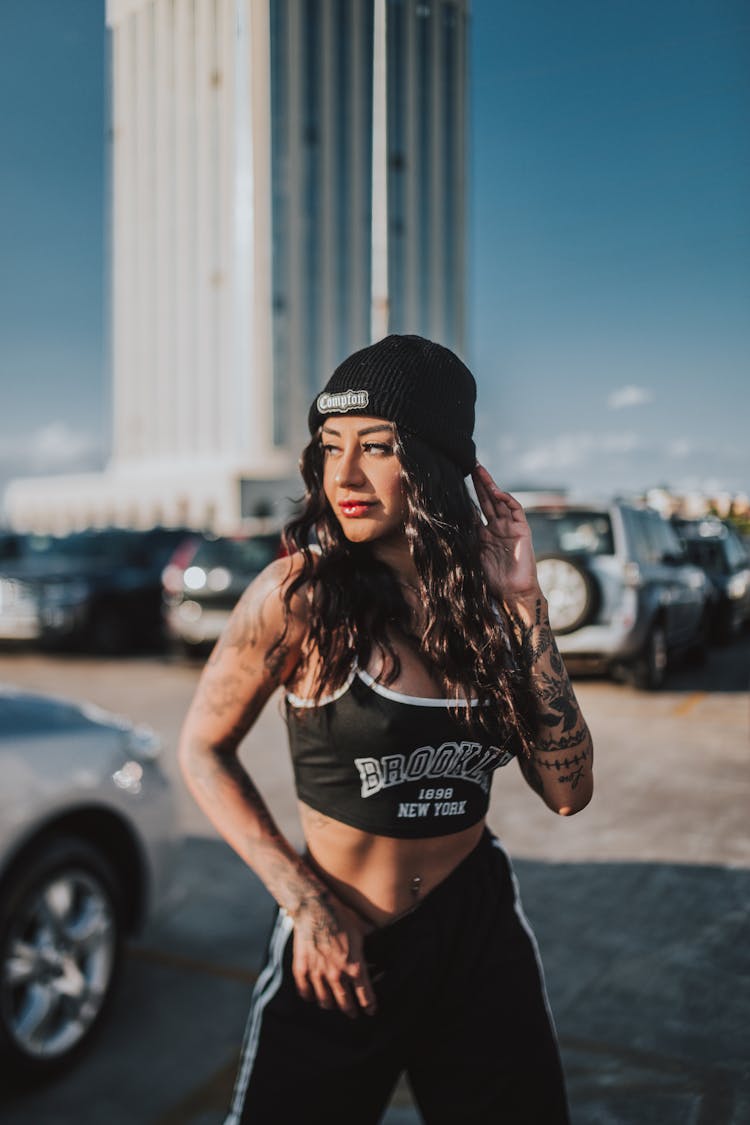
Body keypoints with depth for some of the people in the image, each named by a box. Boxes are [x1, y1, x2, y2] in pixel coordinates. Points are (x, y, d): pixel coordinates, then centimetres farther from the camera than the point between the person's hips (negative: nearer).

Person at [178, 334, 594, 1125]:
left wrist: (523, 608, -17)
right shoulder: (299, 592, -17)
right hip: (338, 951, -3)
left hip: (480, 934, 4)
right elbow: (203, 749, -5)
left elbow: (567, 791, -10)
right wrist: (304, 902, -11)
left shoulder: (486, 601, -6)